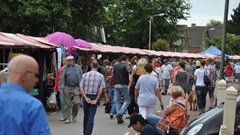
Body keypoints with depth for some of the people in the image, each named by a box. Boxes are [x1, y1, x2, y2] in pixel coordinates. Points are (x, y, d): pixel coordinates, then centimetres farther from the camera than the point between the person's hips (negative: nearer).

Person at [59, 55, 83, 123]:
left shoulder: (78, 68, 4)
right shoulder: (64, 68, 4)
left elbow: (81, 78, 6)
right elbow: (62, 79, 2)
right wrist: (61, 88, -6)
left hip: (75, 87, 0)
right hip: (67, 87, 0)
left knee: (76, 102, -4)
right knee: (67, 103, 3)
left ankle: (74, 116, 19)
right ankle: (67, 118, 12)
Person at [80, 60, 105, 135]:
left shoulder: (85, 75, 1)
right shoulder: (100, 76, -4)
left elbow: (81, 87, -6)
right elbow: (101, 89, -11)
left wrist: (85, 97, -6)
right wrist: (96, 100, -7)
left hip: (86, 97, 3)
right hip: (94, 97, -3)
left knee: (86, 116, 18)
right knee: (91, 117, -1)